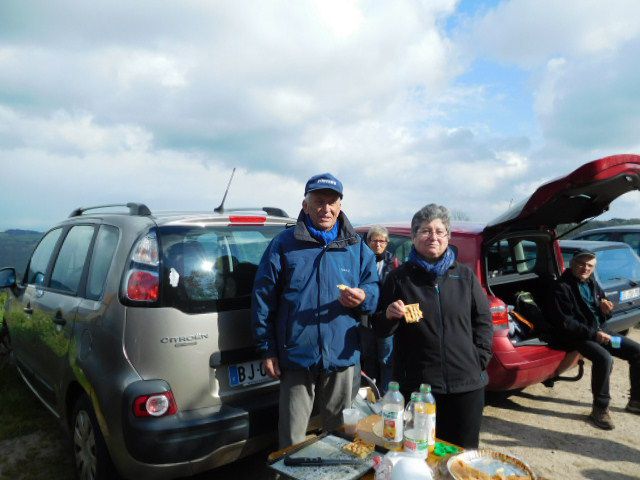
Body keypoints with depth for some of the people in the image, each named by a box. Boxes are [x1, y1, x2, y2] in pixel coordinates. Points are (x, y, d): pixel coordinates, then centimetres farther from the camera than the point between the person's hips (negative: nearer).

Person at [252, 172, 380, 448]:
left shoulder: (357, 247, 7)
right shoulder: (284, 245, -2)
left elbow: (374, 289, 9)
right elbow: (263, 298, -1)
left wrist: (363, 297, -16)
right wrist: (267, 350, -3)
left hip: (341, 357, 3)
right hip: (296, 356, -2)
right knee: (292, 438, 9)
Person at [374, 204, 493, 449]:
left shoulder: (464, 275, 8)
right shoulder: (400, 277, 3)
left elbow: (483, 320, 13)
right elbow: (381, 329, 6)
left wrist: (480, 357, 2)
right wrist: (389, 316, -15)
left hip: (467, 383, 2)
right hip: (416, 384, -2)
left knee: (464, 453, 12)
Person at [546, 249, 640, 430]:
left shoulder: (591, 284, 13)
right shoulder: (562, 288, -14)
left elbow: (600, 316, 22)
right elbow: (565, 323, -19)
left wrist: (605, 309, -2)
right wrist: (593, 334, -23)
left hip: (597, 331, 9)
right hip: (576, 336, -9)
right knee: (604, 358, -33)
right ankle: (600, 409, -16)